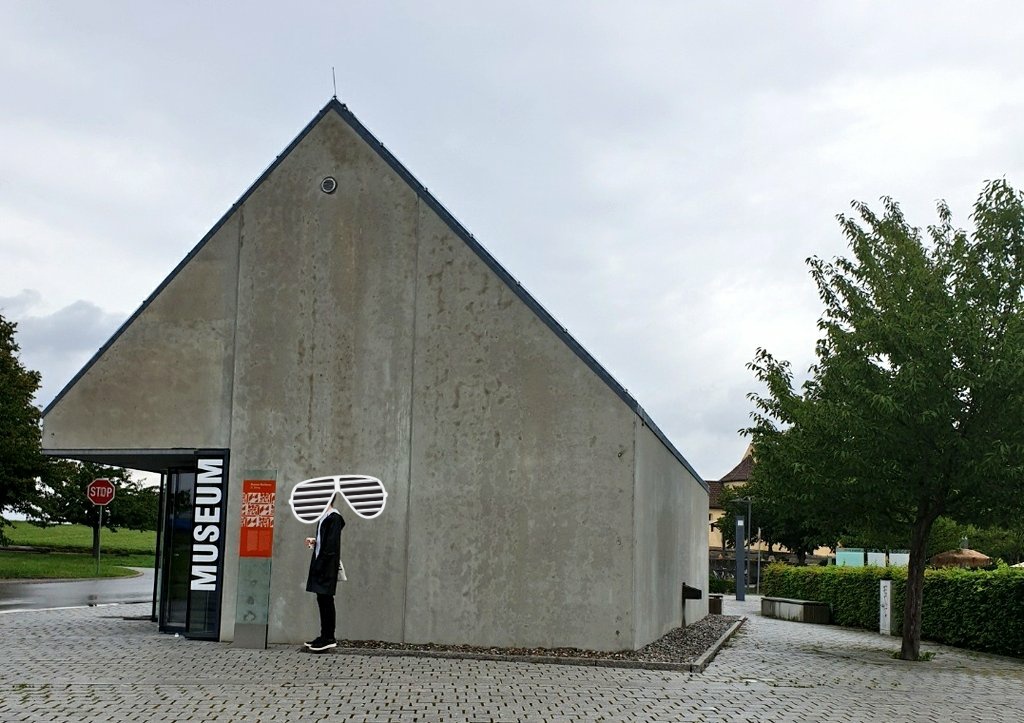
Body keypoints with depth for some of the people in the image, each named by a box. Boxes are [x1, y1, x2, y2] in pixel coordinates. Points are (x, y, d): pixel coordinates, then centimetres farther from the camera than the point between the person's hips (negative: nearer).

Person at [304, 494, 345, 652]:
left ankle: (329, 638, -1)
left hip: (327, 565, -9)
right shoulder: (324, 517, 14)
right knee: (322, 600, 11)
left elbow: (332, 544, -18)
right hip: (320, 564, 9)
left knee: (326, 599, -6)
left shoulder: (334, 518, -13)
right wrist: (314, 541, 4)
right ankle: (325, 636, 17)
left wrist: (319, 566, -18)